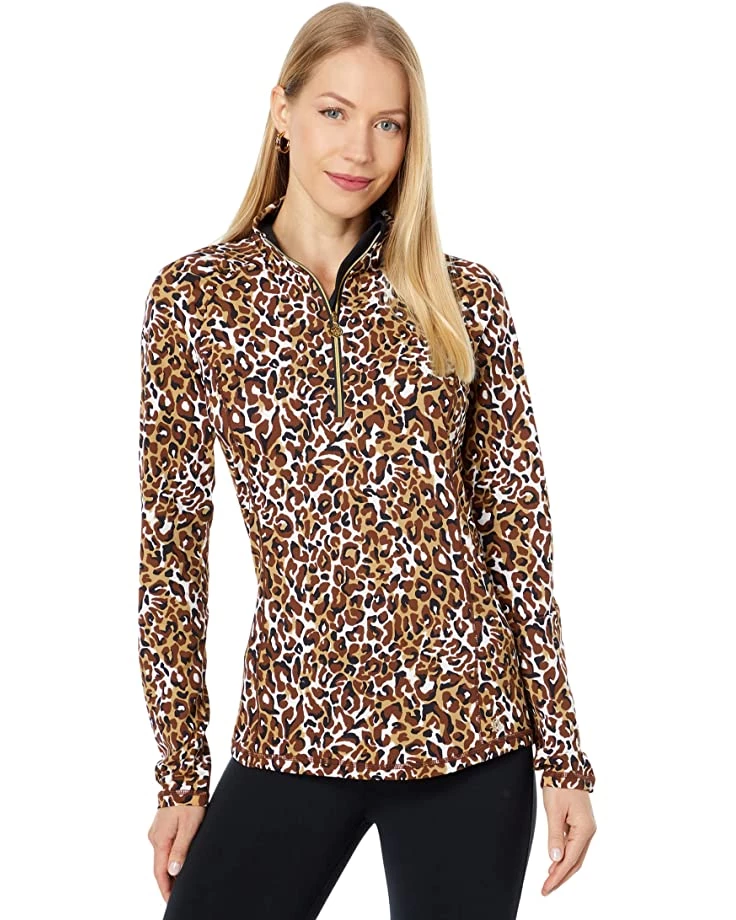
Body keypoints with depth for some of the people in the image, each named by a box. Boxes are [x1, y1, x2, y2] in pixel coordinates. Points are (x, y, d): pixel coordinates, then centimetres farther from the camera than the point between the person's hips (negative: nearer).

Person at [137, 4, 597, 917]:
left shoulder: (465, 298, 2)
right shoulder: (193, 296, 0)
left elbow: (518, 528, 4)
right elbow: (173, 541, 1)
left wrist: (562, 749, 2)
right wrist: (181, 772, 1)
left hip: (471, 726, 1)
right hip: (293, 731, 0)